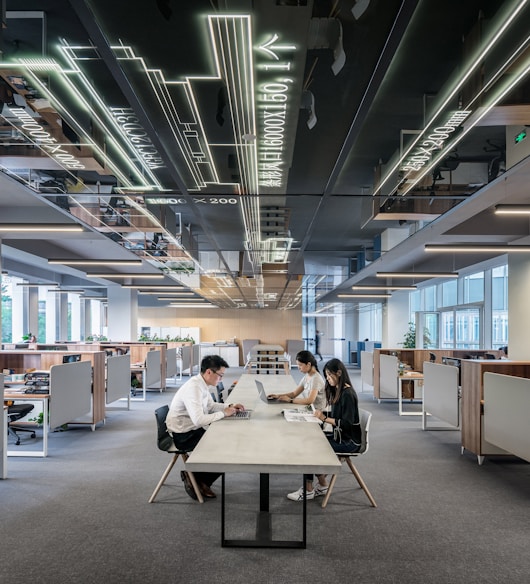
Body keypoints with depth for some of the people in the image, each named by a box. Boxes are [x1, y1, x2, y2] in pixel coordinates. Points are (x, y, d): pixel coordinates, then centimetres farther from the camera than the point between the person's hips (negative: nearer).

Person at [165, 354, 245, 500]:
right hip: (182, 435, -9)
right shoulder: (193, 388, -26)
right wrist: (223, 413, -22)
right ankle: (197, 479, 8)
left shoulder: (203, 384, 2)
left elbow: (211, 405, 20)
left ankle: (199, 480, 12)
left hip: (193, 429, 9)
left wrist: (229, 406, 3)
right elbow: (199, 419, -34)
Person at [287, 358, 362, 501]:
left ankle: (308, 490, 0)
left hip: (349, 441, -8)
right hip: (339, 435, 8)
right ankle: (322, 485, 1)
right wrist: (322, 413, -1)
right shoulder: (336, 391, 10)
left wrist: (325, 418, -21)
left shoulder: (348, 394, -18)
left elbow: (346, 423, -22)